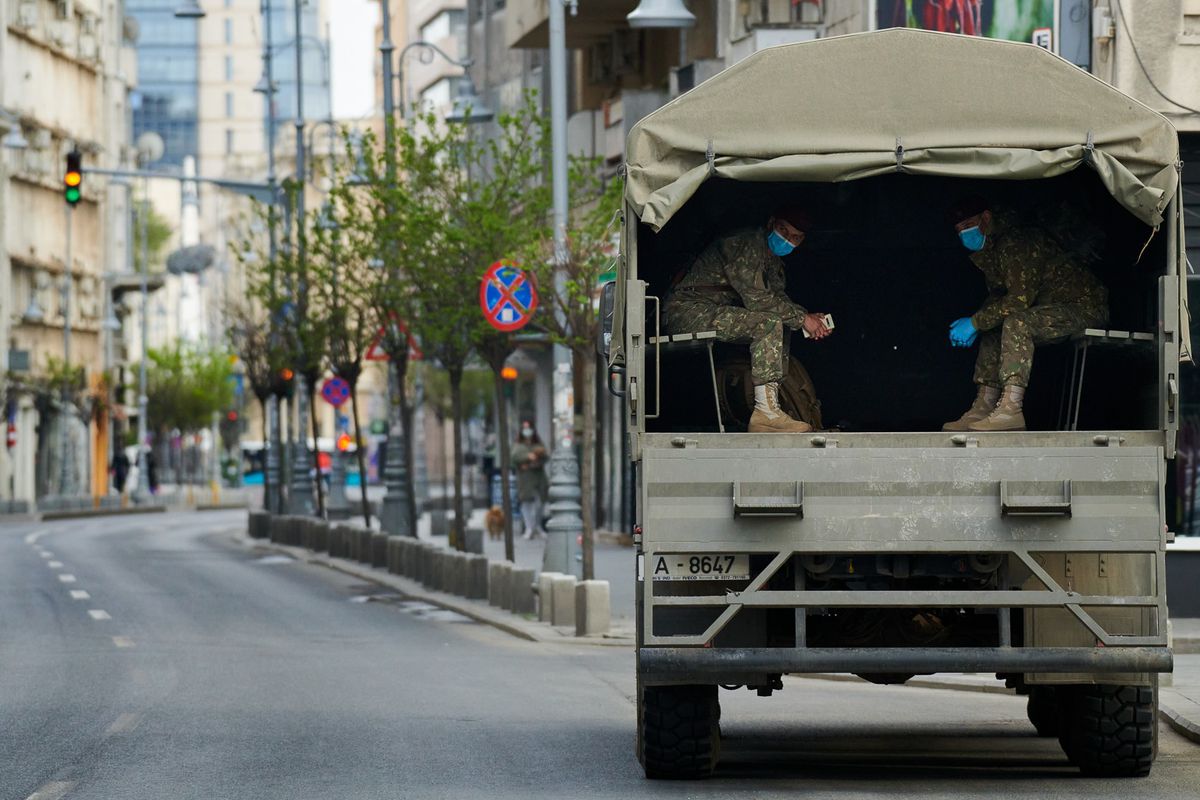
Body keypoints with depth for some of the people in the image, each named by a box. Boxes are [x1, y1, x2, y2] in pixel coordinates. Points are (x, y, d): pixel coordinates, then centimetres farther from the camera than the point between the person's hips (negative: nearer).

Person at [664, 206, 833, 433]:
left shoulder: (773, 256, 17)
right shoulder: (748, 244, -16)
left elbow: (778, 297, 13)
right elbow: (756, 299, -23)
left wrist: (809, 319, -6)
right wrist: (802, 318, -18)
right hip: (688, 310, -11)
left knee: (782, 325, 11)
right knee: (769, 324, -24)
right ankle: (765, 413, -28)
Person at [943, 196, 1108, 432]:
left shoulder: (1014, 244, -21)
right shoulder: (991, 249, 12)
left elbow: (1020, 299, -26)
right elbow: (997, 297, 18)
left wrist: (975, 322, -20)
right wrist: (976, 322, -2)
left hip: (1085, 307, -11)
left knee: (1016, 322, -29)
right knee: (992, 328, 8)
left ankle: (1011, 409, -36)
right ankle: (984, 406, 0)